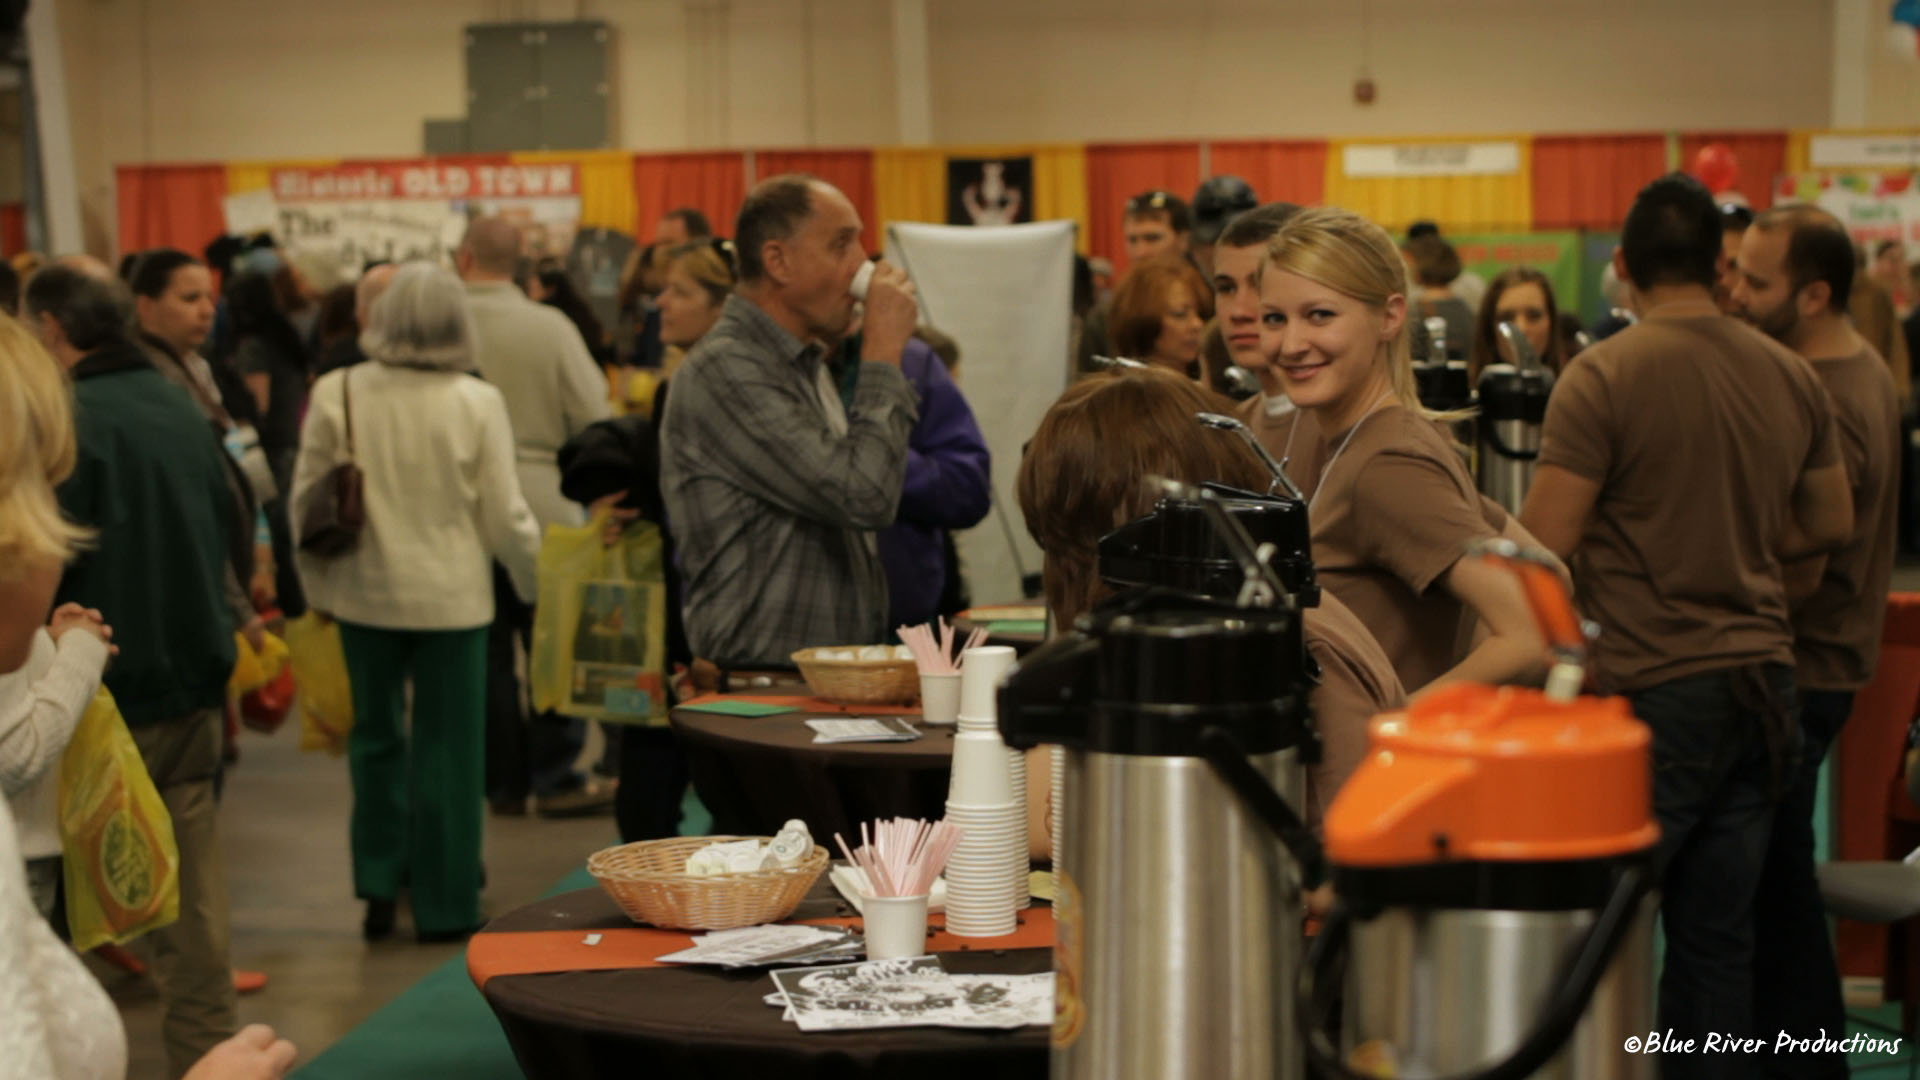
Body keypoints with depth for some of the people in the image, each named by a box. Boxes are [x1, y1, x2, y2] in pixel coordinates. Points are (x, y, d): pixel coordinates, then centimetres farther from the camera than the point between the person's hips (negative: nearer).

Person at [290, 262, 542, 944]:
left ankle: (379, 884, 19)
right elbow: (504, 516, -7)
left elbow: (305, 500, 0)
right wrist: (539, 580, 10)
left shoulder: (337, 394, -7)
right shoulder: (477, 403, -11)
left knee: (376, 734, 19)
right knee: (447, 747, 8)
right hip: (451, 597, -2)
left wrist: (318, 582, 15)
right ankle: (442, 906, 14)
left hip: (365, 592, 2)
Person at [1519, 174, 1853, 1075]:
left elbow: (1541, 546, -15)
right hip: (1763, 678, 6)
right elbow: (1832, 524, 17)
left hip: (1653, 687, -5)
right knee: (1719, 938, 10)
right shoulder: (1792, 377, 6)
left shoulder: (1603, 376, -12)